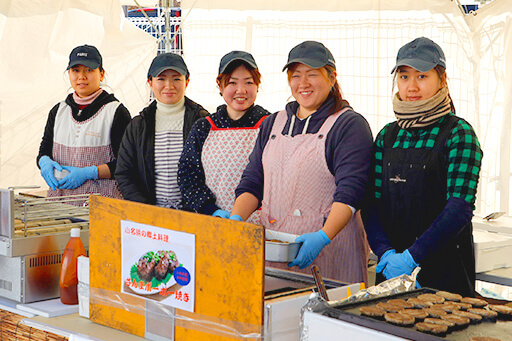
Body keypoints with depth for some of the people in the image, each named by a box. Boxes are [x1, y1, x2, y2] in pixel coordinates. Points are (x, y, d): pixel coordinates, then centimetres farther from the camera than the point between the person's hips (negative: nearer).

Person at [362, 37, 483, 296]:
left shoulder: (459, 133, -7)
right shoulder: (387, 136, 8)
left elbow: (459, 209, -15)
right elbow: (372, 203, 4)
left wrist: (411, 256, -21)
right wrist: (385, 252, -12)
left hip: (446, 269, -4)